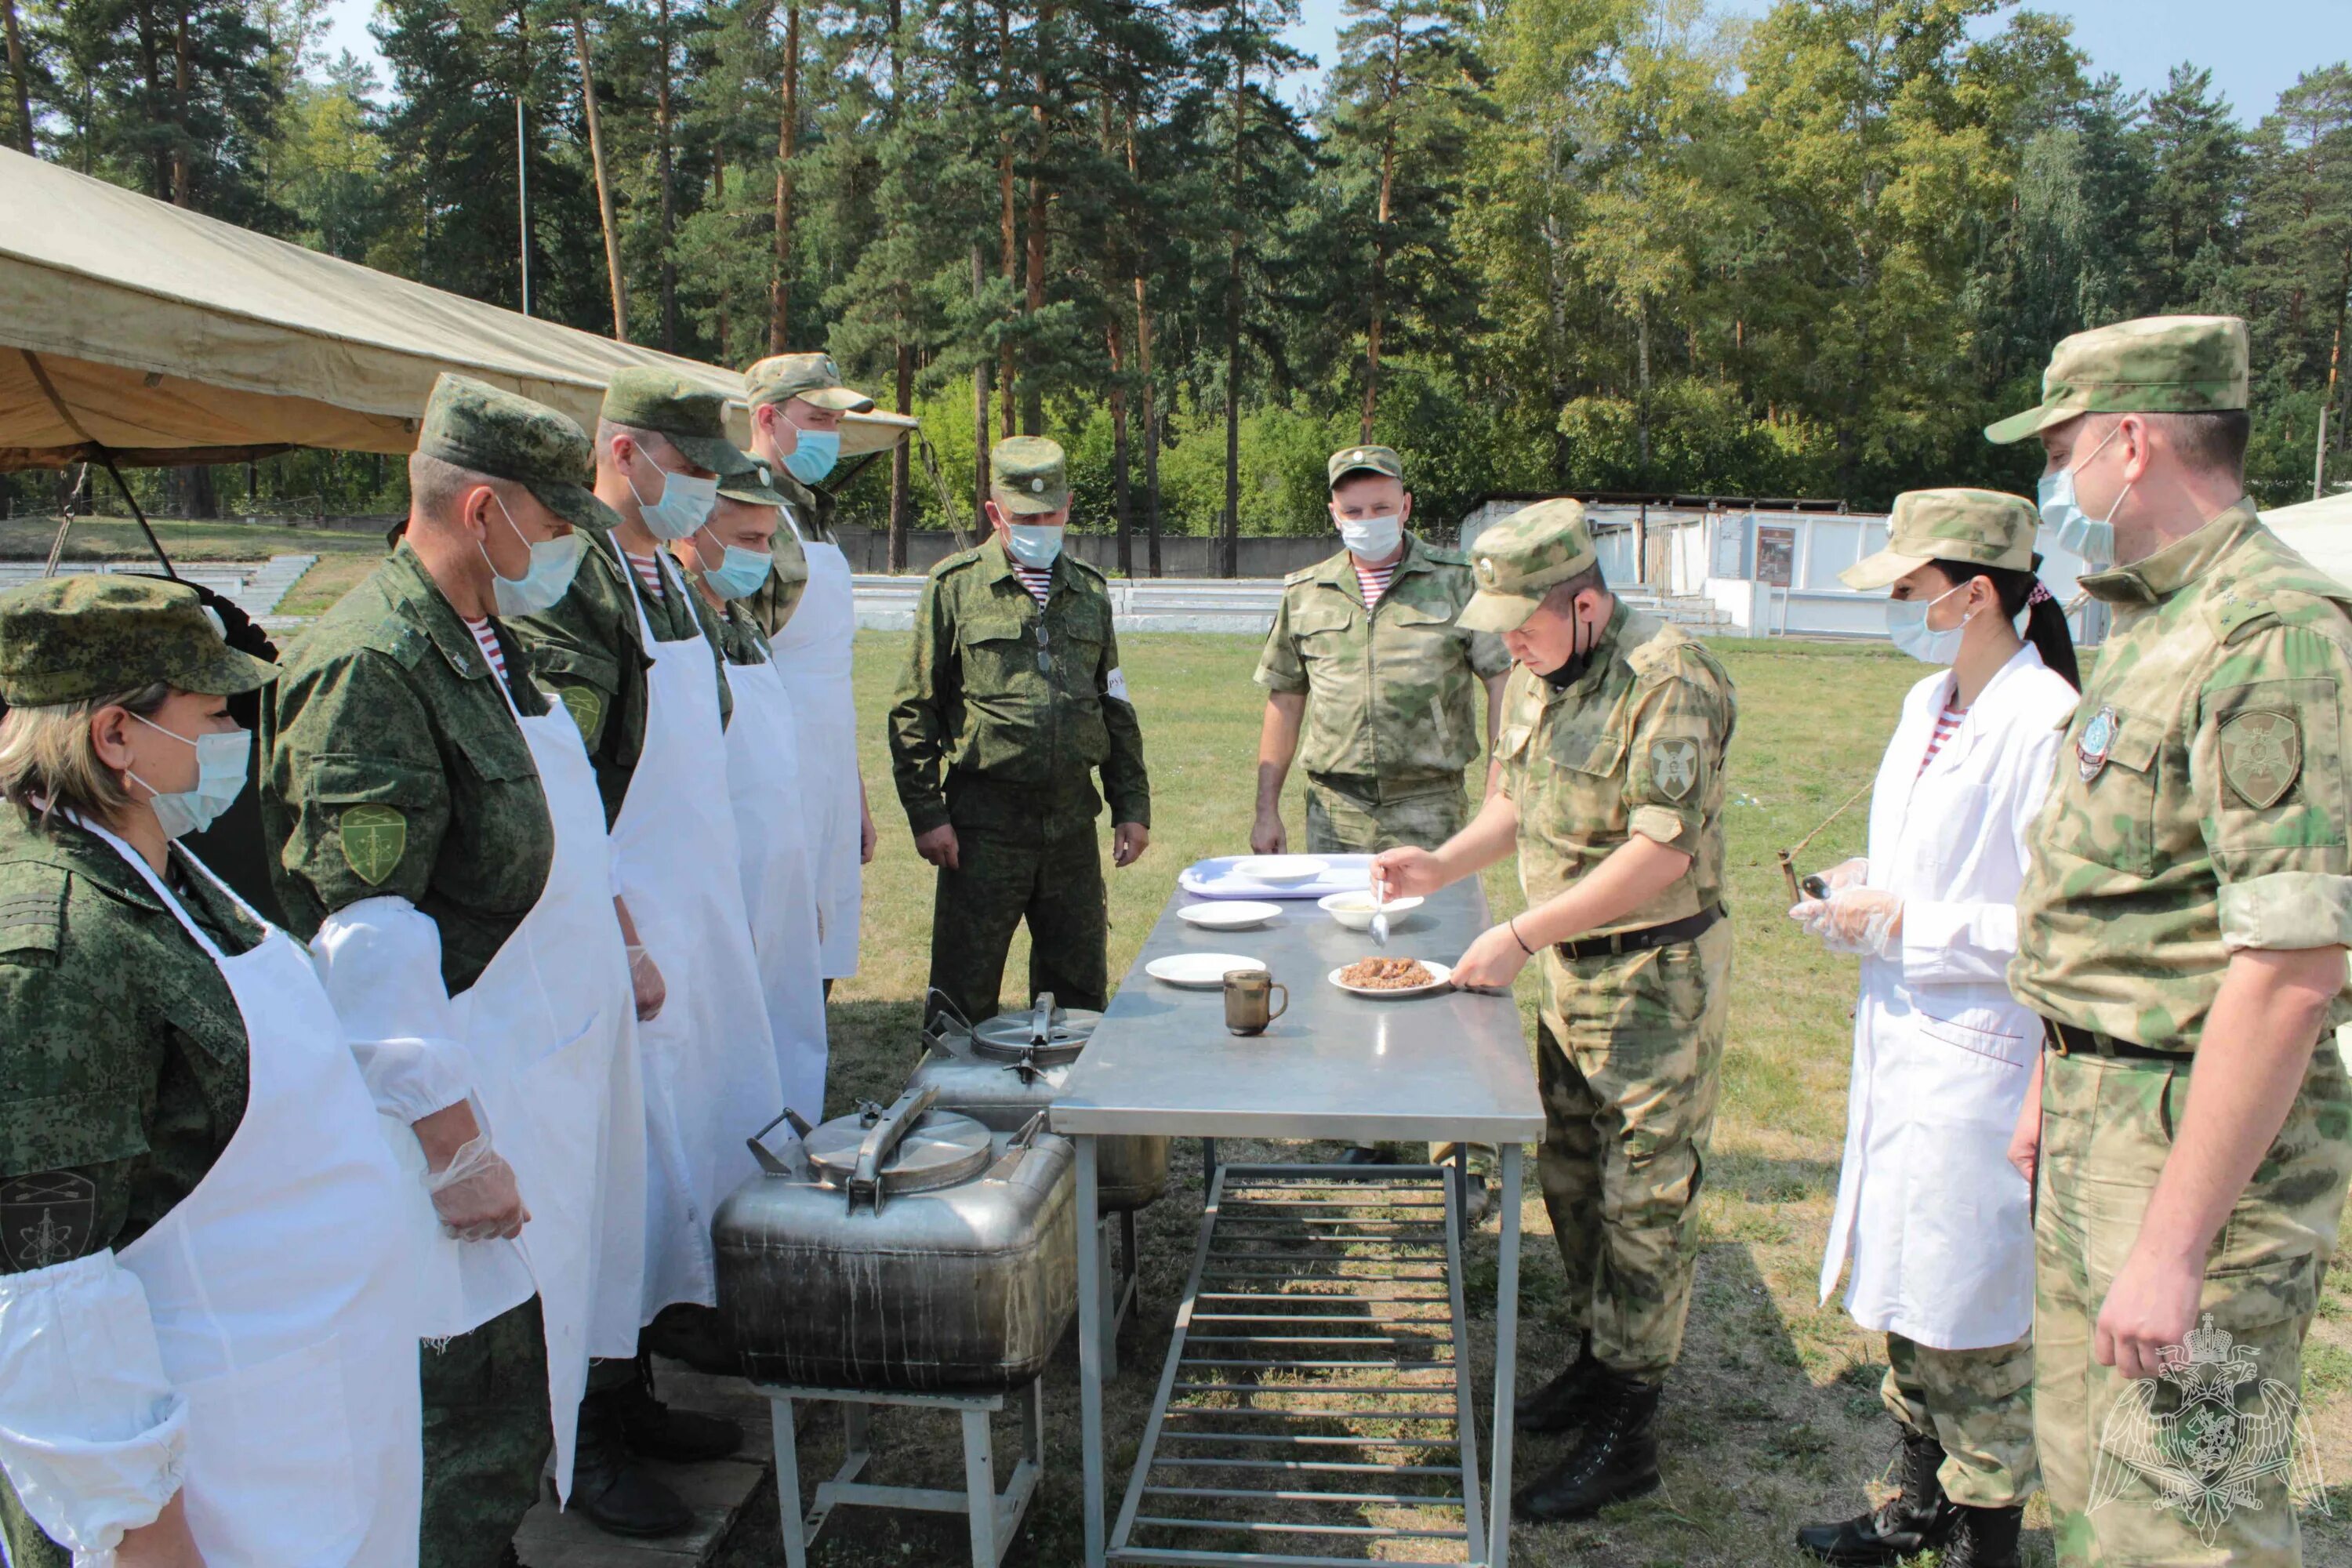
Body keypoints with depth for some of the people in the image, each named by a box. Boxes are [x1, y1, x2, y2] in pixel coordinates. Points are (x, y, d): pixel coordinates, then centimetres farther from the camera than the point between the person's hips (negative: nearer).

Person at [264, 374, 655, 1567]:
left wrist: (622, 945, 25)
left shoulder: (489, 640, 11)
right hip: (479, 1097, -10)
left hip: (562, 1064, 10)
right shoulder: (369, 666, -21)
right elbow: (365, 932, -25)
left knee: (546, 1352, 22)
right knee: (480, 1404, 4)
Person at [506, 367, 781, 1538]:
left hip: (702, 914, 9)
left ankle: (638, 1397, 32)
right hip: (618, 925, -9)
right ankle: (595, 1444, 17)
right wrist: (615, 940, -23)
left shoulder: (672, 579, 13)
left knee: (687, 1155, 16)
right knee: (624, 1176, 0)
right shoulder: (569, 583, -15)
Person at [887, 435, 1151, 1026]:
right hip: (984, 825, -4)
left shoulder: (1089, 591, 12)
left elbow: (1115, 706, 17)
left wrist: (1132, 806, 11)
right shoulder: (956, 585, -1)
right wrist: (926, 813, -8)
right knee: (964, 997, 3)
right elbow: (913, 711, -1)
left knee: (1080, 994, 12)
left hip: (1073, 822, 4)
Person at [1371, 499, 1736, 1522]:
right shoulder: (1535, 675, 6)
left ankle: (1627, 1432, 13)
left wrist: (1520, 936, -25)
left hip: (1657, 975, -8)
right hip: (1571, 969, 8)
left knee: (1644, 1202, 1)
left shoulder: (1669, 678, -22)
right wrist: (1442, 866, -1)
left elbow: (1662, 852, -26)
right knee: (1570, 1179, 17)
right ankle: (1596, 1358, 36)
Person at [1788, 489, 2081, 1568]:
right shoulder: (1929, 704, 9)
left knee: (1974, 1319, 5)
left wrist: (1904, 923, -18)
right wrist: (1860, 890, 3)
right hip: (1902, 1037, 9)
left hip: (1980, 1059, -9)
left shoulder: (2045, 726, -19)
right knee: (1903, 1295, 20)